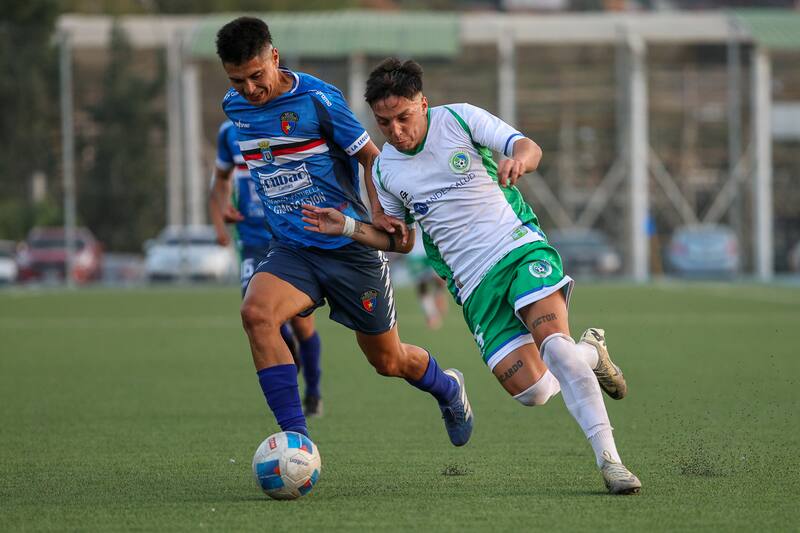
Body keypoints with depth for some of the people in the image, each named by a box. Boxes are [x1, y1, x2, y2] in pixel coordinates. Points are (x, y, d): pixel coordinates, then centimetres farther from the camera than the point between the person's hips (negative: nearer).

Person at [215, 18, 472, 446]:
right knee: (256, 313, -29)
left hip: (351, 247, -4)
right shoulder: (233, 106, 1)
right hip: (291, 250, 4)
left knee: (389, 361, 9)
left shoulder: (316, 99, -15)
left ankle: (448, 388, 45)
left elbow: (370, 156, -7)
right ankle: (296, 439, -27)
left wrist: (381, 213, -21)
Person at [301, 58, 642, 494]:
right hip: (474, 284, 3)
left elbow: (529, 148, -11)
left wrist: (518, 159, -35)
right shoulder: (384, 169, 7)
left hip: (520, 249, -3)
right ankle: (588, 352, 22)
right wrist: (346, 227, 3)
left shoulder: (459, 119, -3)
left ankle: (608, 459, -20)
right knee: (531, 392, -11)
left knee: (555, 346, -28)